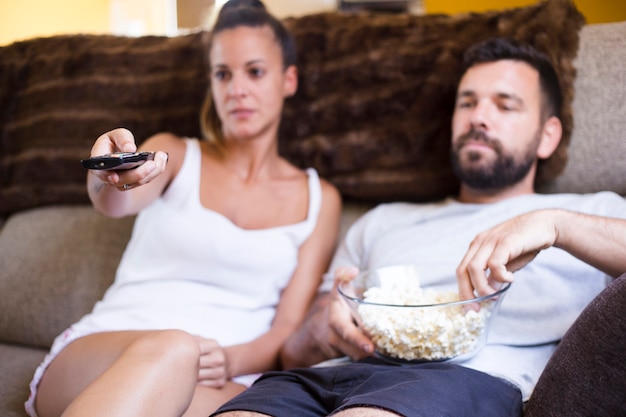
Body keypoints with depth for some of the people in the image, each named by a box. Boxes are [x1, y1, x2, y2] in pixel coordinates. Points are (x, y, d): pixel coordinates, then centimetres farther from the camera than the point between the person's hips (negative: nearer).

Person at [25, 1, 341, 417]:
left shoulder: (319, 199, 15)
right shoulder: (175, 155, 14)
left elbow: (289, 328, 8)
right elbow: (116, 203, -9)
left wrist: (232, 360, -13)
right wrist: (111, 176, -34)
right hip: (99, 354, 1)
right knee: (169, 348, -38)